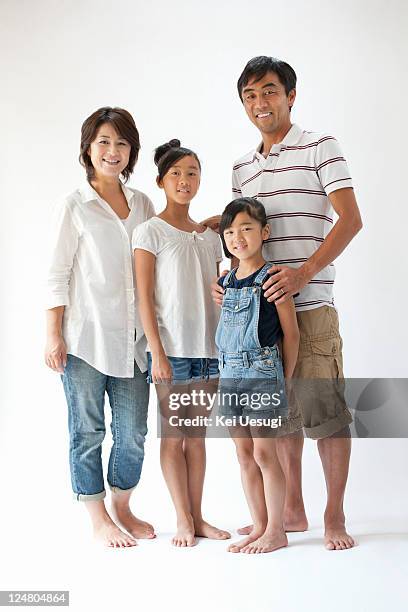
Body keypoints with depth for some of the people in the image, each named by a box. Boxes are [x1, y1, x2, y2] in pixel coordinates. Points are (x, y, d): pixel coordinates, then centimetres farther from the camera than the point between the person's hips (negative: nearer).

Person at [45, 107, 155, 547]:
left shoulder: (142, 204, 11)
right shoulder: (74, 206, -2)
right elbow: (56, 275, -4)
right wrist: (53, 336, -8)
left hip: (131, 339, 4)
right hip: (84, 338, -4)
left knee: (133, 432, 9)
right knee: (88, 431, 6)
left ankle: (122, 509, 29)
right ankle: (99, 519, 20)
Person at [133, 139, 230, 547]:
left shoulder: (210, 237, 13)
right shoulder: (150, 232, -2)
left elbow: (219, 297, 15)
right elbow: (144, 297, -7)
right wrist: (157, 352, -13)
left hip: (209, 349, 5)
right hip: (170, 349, -5)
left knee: (197, 436, 10)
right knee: (173, 436, 2)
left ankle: (197, 517, 18)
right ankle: (183, 520, 12)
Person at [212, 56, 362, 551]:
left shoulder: (319, 148, 0)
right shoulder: (242, 168, 17)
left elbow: (350, 219, -9)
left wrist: (304, 272, -20)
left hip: (309, 306, -6)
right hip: (259, 306, 6)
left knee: (324, 411, -3)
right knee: (279, 412, 11)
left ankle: (334, 516, 11)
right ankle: (292, 512, 23)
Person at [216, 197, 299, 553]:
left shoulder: (272, 278, -8)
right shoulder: (226, 282, 11)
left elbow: (291, 333, -6)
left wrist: (284, 381, -5)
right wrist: (228, 369, 10)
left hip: (263, 374, -7)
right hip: (230, 375, 7)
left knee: (264, 453, -3)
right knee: (244, 455, 9)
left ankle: (276, 531, 9)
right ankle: (260, 527, 19)